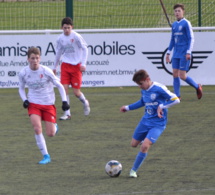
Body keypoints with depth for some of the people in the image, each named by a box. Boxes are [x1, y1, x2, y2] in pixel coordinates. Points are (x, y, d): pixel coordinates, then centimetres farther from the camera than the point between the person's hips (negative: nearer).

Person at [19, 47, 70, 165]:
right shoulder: (23, 73, -8)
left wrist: (64, 101, -11)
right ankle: (46, 156, -9)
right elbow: (21, 88, 10)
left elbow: (59, 86, -4)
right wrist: (25, 100, -7)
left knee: (50, 134, -2)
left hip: (48, 104, -1)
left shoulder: (46, 71, -15)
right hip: (33, 104, 1)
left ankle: (54, 127, 38)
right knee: (37, 128, -21)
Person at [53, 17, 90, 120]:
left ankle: (85, 102, 30)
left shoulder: (76, 37, -10)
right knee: (64, 88, -9)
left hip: (76, 66, -4)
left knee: (76, 92, -3)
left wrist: (83, 64, -11)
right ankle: (67, 113, -3)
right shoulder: (60, 38, 3)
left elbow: (85, 49, -4)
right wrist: (54, 67, 22)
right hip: (65, 65, 4)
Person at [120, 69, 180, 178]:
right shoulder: (144, 90, 5)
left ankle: (134, 170, -6)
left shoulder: (159, 89, -19)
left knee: (144, 146, -21)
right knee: (134, 144, 12)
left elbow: (176, 99, -19)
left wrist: (162, 106, -24)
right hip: (145, 121, 8)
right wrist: (128, 107, 25)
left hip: (158, 124, -8)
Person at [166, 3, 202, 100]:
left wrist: (188, 52, -17)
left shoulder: (186, 23, -7)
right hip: (176, 54, 7)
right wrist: (168, 52, 19)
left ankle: (197, 87, 13)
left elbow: (191, 38, -9)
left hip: (184, 55, -7)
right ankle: (177, 96, 5)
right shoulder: (174, 25, 13)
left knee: (182, 76, -9)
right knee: (175, 74, 1)